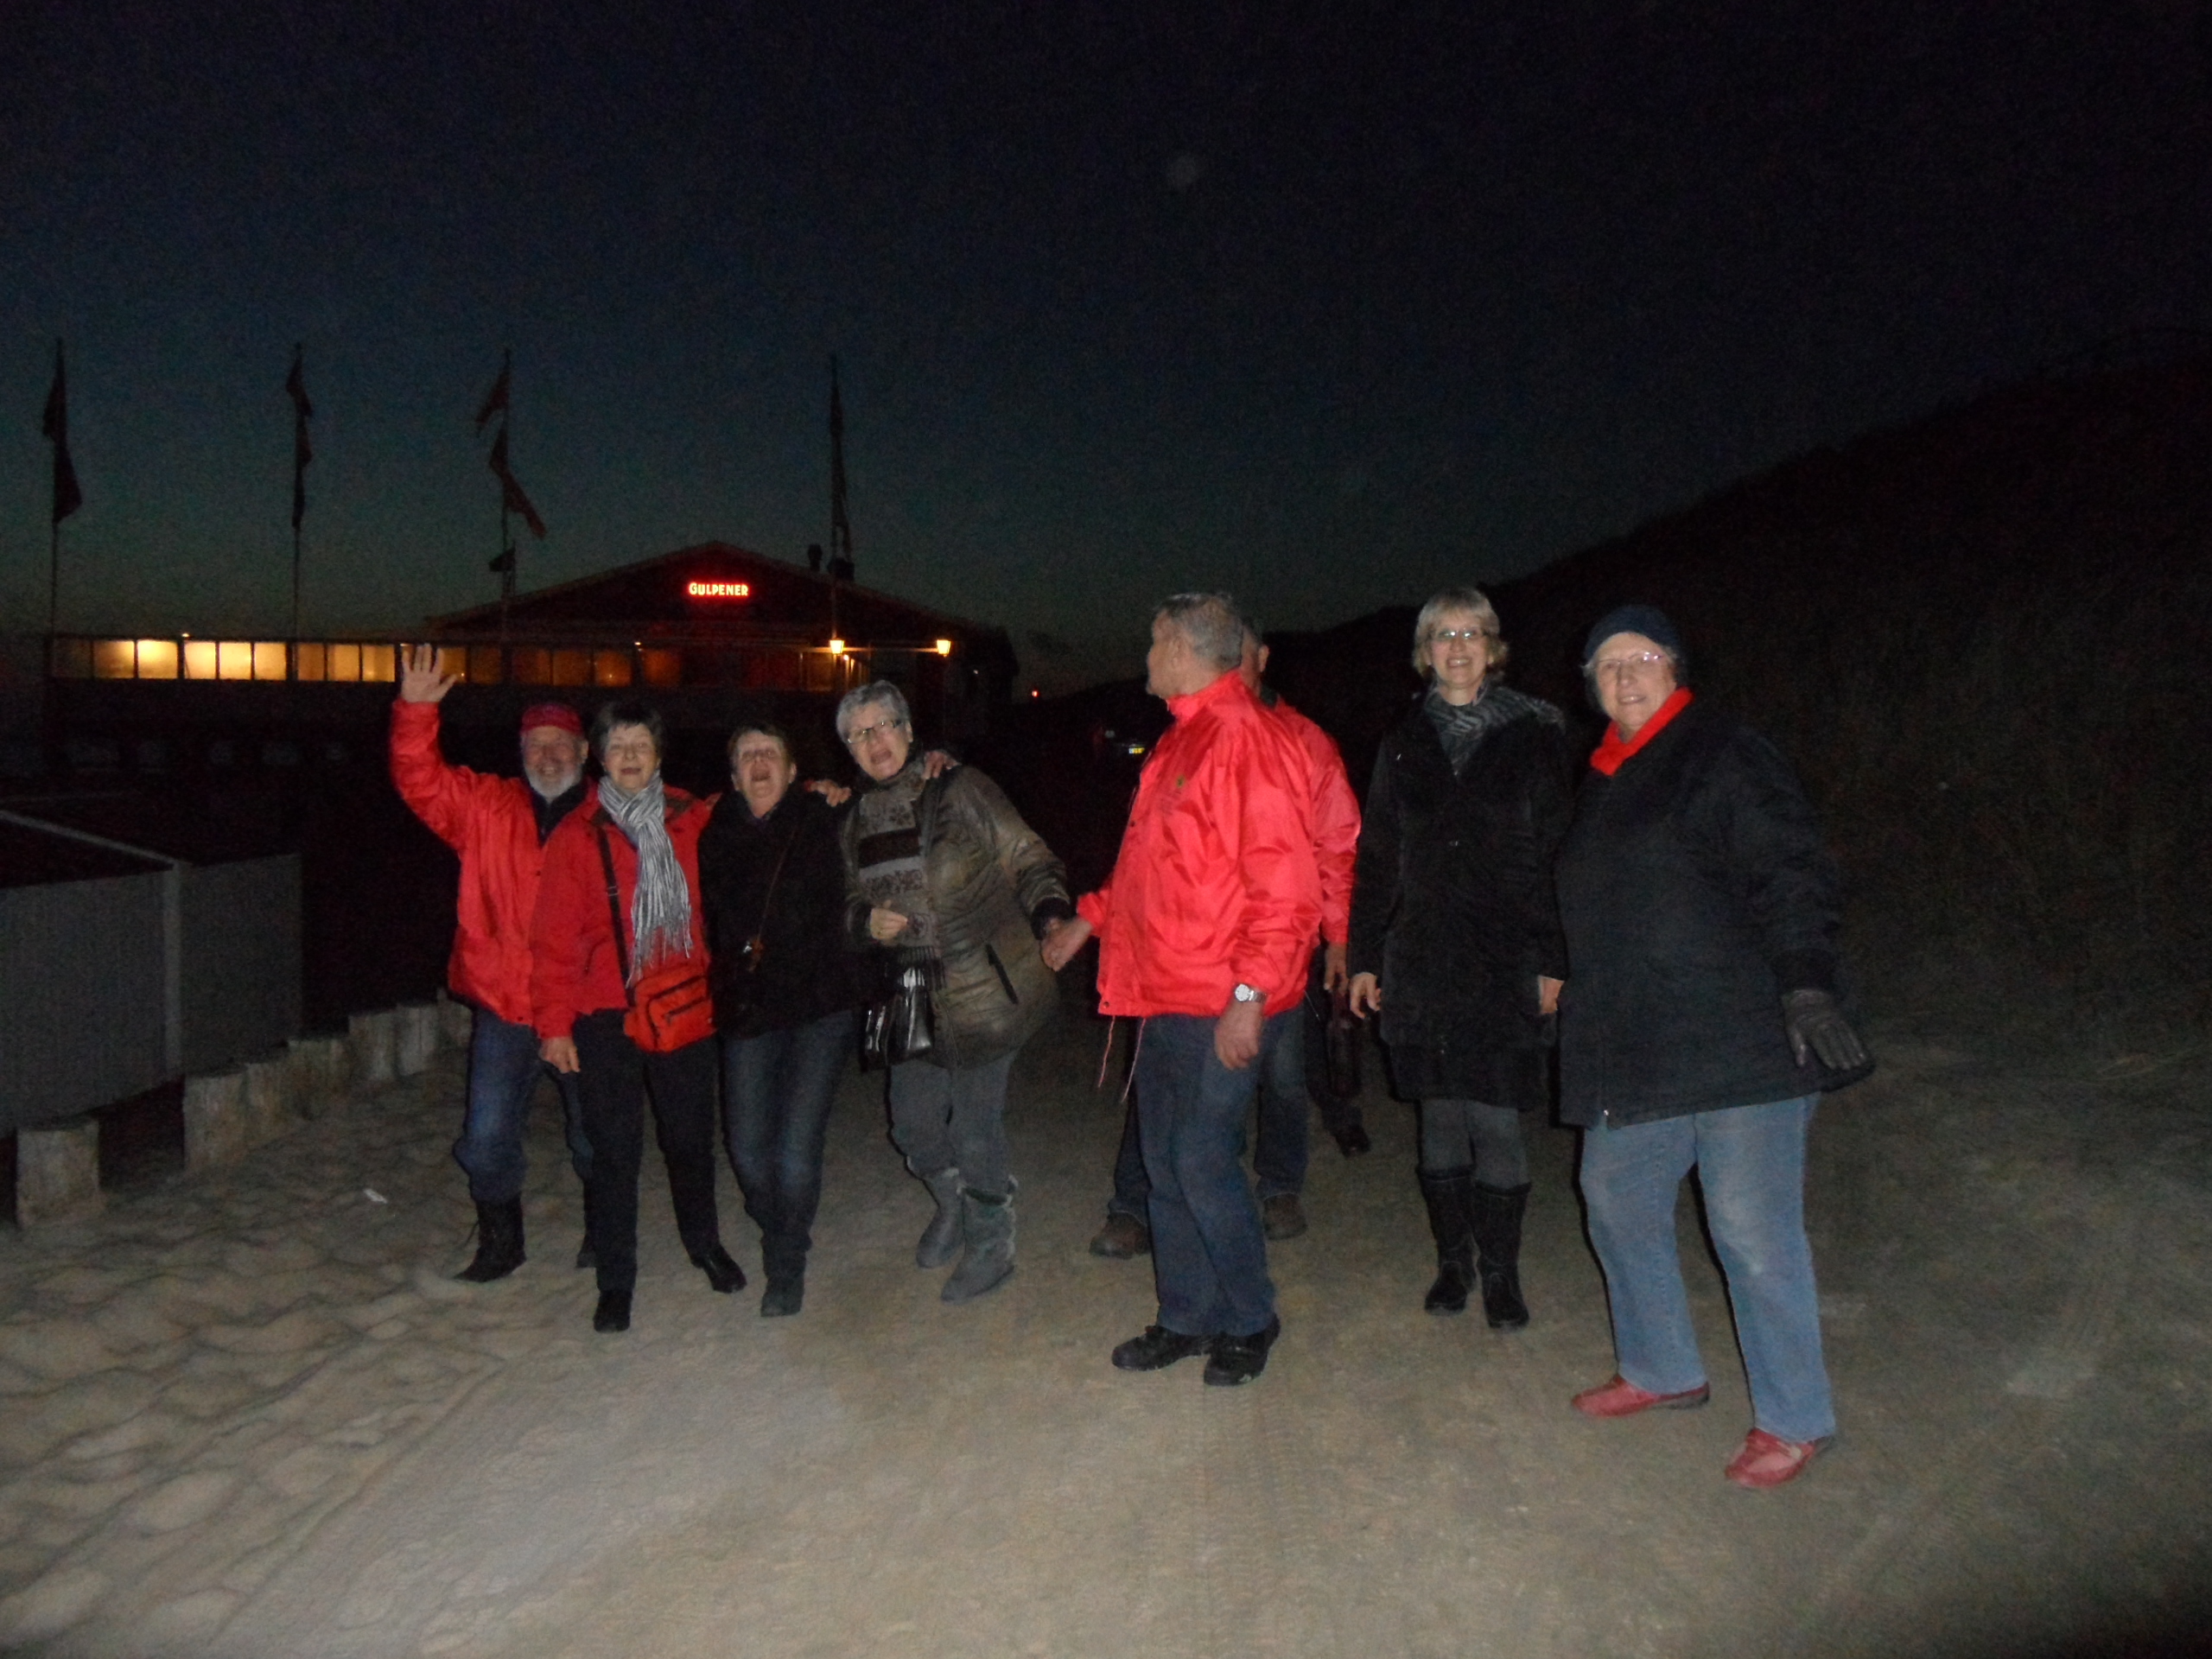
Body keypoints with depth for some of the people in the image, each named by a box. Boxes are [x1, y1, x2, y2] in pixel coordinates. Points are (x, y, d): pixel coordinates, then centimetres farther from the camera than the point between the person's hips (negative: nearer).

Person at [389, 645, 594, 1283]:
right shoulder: (486, 806, 3)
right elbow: (420, 781, -9)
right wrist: (416, 710, -23)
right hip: (502, 1006, 1)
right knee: (487, 1140, 7)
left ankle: (602, 1233, 39)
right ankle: (501, 1243, 30)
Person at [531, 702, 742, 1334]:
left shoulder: (695, 823, 2)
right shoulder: (576, 836, -4)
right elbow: (554, 938, -5)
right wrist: (554, 1022, -7)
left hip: (686, 1010, 2)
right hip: (608, 1018, -2)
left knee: (691, 1138, 15)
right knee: (615, 1151, 3)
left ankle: (704, 1244, 39)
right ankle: (615, 1282, 19)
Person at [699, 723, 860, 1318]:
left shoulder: (823, 822, 0)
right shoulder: (718, 837, 8)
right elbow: (712, 921, 18)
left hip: (819, 1006, -3)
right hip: (747, 1010, 3)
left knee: (797, 1151, -7)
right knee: (748, 1149, 7)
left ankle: (787, 1266, 17)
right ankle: (780, 1236, 37)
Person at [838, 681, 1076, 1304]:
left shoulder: (960, 791, -7)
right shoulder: (857, 820, 11)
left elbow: (1029, 861, -6)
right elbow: (851, 902, 20)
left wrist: (1050, 914, -23)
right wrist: (866, 920, -3)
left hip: (983, 993, -6)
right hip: (912, 997, 6)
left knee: (975, 1128, -2)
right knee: (912, 1123, 14)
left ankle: (991, 1243, 23)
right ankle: (954, 1206, 44)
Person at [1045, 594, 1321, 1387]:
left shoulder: (1247, 740, -16)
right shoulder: (1181, 740, 16)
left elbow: (1284, 886, -22)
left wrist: (1249, 994, -24)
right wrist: (1090, 918, 30)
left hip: (1221, 1005, -10)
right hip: (1166, 995, 10)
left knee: (1203, 1161, -3)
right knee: (1165, 1161, 14)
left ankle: (1249, 1321, 19)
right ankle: (1186, 1319, 29)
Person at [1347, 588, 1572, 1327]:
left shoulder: (1533, 734, 1)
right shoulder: (1406, 743, 9)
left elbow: (1558, 852, -2)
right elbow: (1376, 857, 11)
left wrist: (1554, 960, -7)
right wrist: (1364, 958, 7)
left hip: (1506, 961, -3)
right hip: (1422, 960, 3)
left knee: (1495, 1120, -2)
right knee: (1440, 1116, 9)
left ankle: (1500, 1270, 15)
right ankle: (1453, 1259, 23)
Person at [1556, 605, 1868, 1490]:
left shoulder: (1728, 757, -8)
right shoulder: (1605, 778, 16)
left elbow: (1791, 876, -17)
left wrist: (1806, 982, -28)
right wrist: (1569, 989, 24)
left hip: (1738, 1043, -8)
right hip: (1634, 1051, 9)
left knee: (1754, 1233, -3)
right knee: (1617, 1201, 16)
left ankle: (1793, 1419, 16)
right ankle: (1661, 1369, 36)